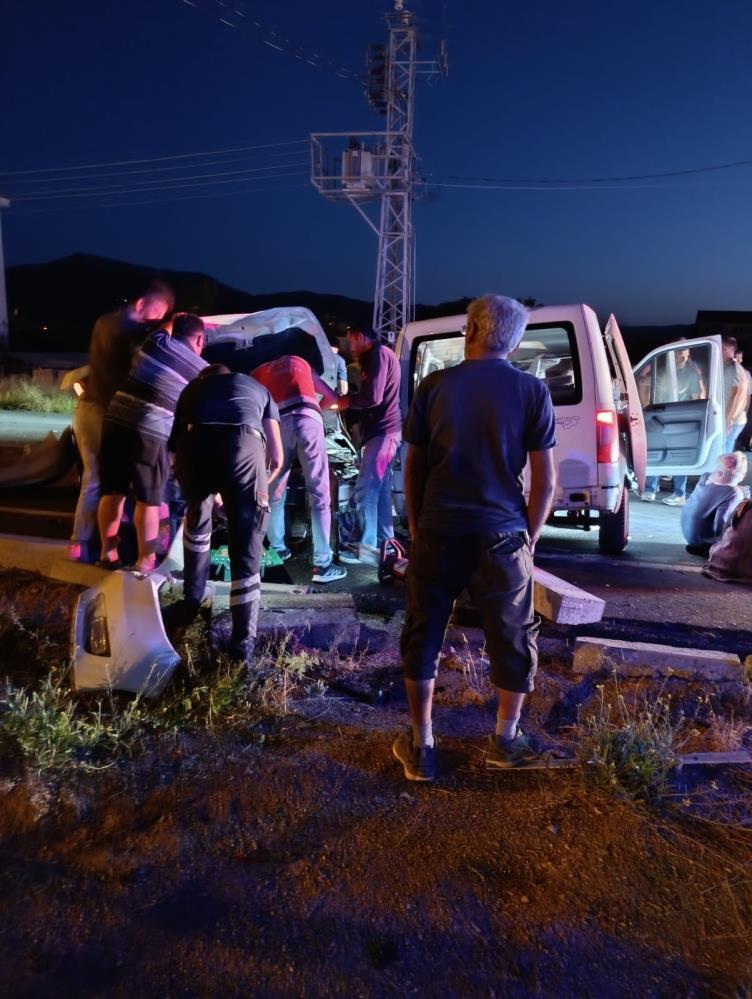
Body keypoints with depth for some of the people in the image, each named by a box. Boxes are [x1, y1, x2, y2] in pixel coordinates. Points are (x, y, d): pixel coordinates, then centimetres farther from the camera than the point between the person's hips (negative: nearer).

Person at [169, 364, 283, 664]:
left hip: (194, 446, 2)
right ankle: (243, 644, 13)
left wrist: (210, 490, 57)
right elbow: (277, 458, 29)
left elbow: (175, 442, 42)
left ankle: (191, 603, 43)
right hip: (245, 447, -1)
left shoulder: (192, 388, 39)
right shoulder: (258, 388, 37)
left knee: (196, 521, 32)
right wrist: (259, 487, 48)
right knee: (246, 551, 10)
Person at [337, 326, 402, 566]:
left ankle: (367, 548, -8)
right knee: (380, 490, 12)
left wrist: (347, 401, -4)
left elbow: (373, 397, -19)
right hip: (382, 431, 11)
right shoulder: (376, 357, 22)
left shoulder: (379, 355, -11)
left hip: (382, 432, -11)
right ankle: (385, 543, 17)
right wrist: (347, 400, 11)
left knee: (365, 490, -10)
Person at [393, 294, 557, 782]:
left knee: (423, 636, 12)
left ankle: (422, 747, 18)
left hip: (438, 532, 1)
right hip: (502, 535, 0)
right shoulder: (532, 391, 0)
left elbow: (413, 466, 3)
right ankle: (506, 739, 30)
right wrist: (530, 538, 8)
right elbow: (545, 480, -2)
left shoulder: (435, 385, 2)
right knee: (513, 638, 17)